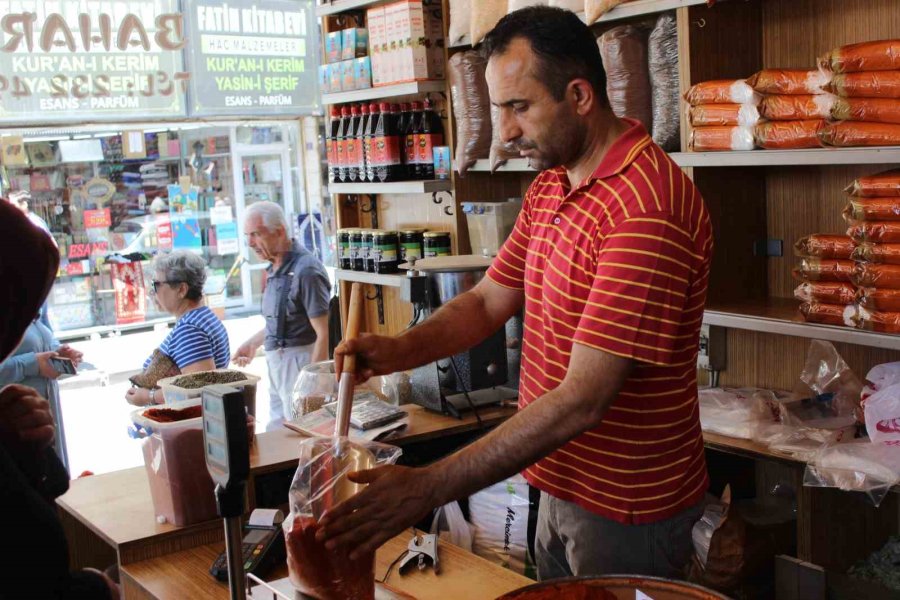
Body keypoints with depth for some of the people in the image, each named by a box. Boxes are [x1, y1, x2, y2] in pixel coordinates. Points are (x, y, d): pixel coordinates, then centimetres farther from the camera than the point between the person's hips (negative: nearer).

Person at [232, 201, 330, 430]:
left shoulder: (305, 270, -18)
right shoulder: (275, 269, 11)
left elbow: (323, 334, -20)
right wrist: (253, 343, 25)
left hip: (299, 362, -9)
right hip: (277, 362, 9)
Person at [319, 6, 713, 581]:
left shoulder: (648, 208, -27)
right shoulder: (548, 188, 5)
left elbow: (582, 401, -30)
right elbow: (487, 301, 6)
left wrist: (426, 489, -30)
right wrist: (397, 351, -14)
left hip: (627, 512, -8)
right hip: (562, 487, 8)